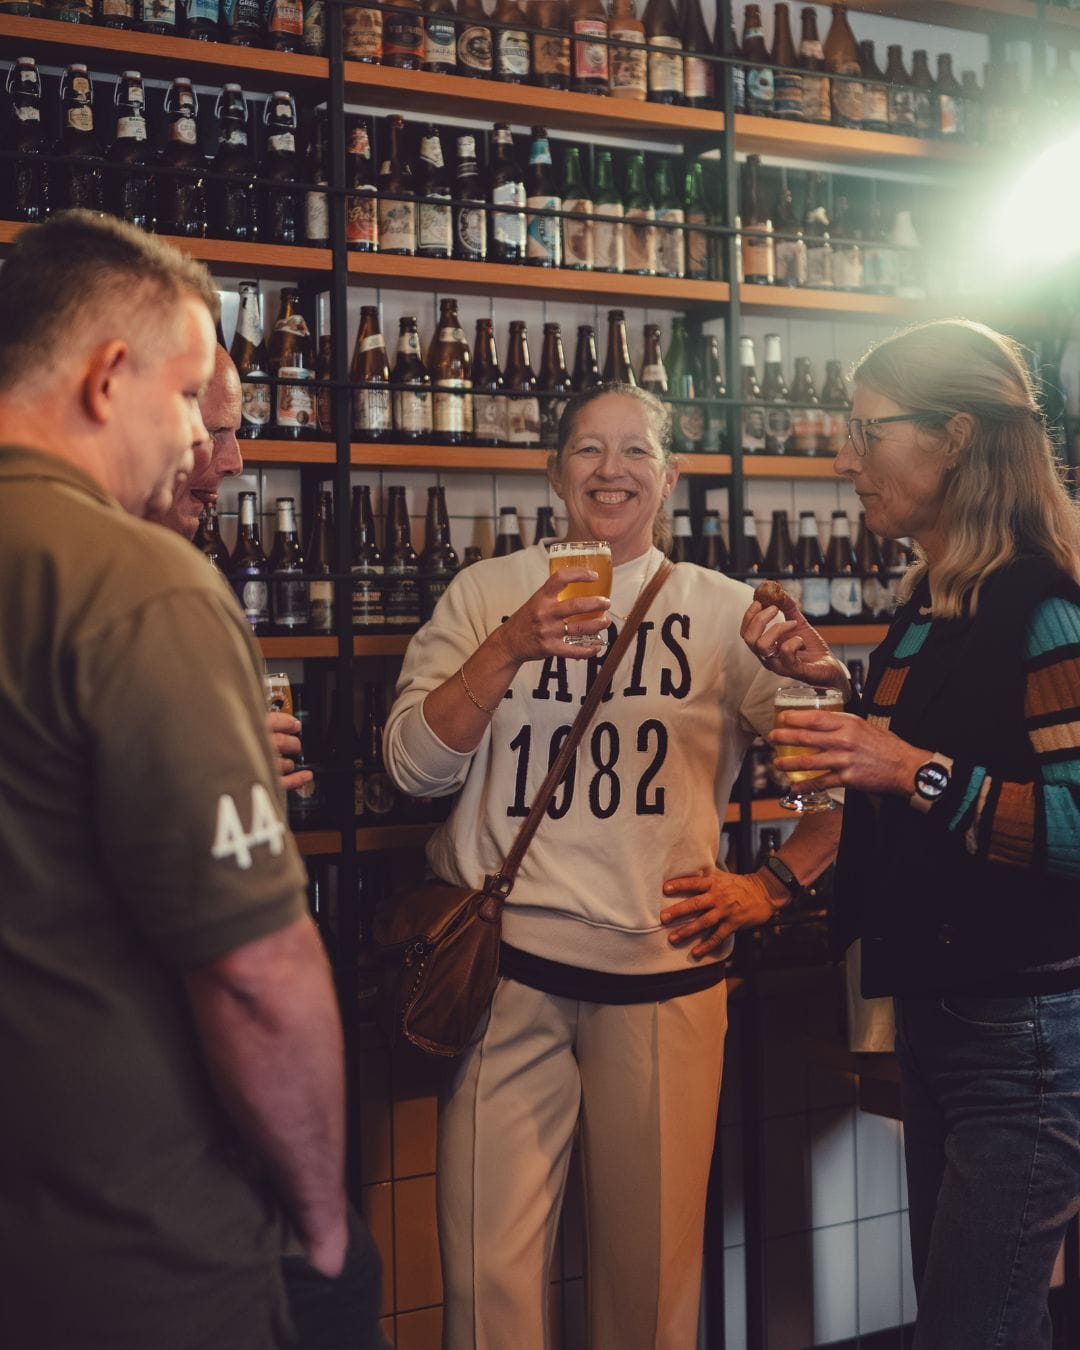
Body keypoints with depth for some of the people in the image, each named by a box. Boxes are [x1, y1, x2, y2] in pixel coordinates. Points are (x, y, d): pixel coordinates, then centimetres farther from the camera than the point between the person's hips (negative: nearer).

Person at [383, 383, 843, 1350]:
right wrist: (510, 647, -13)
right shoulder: (485, 593, 6)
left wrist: (772, 886, 1)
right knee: (490, 1264, 3)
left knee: (654, 1262, 12)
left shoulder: (726, 611, 6)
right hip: (508, 962, 0)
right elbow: (415, 767, -2)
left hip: (666, 966, 1)